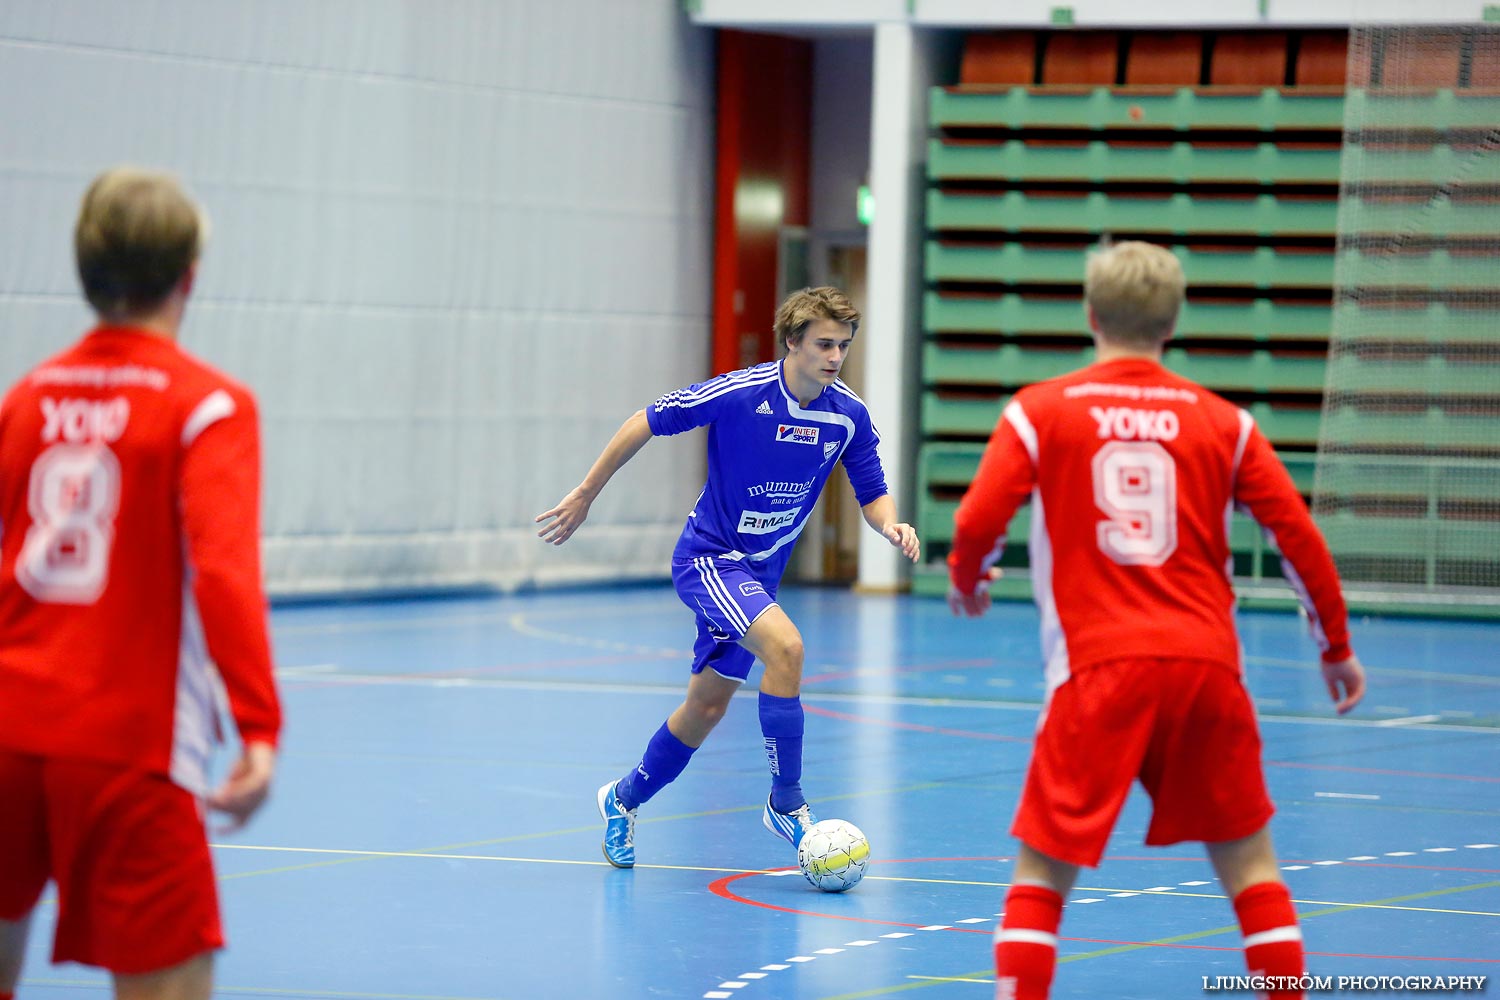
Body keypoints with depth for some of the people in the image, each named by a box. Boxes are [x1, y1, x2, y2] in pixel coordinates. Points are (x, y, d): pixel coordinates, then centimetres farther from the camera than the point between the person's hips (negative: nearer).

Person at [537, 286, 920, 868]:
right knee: (784, 645, -29)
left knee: (707, 706, 13)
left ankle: (623, 799, 37)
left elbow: (872, 496, 3)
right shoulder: (738, 393, -21)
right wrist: (585, 495, -6)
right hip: (708, 558, -6)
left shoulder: (849, 415, -7)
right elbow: (645, 423, -11)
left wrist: (891, 525, -21)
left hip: (759, 572, 6)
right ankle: (786, 803, -17)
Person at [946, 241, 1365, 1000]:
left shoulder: (1039, 412, 4)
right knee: (1247, 856, 16)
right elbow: (1300, 537, 7)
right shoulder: (1223, 423, 10)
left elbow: (977, 524, -4)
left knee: (1042, 868, 3)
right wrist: (1336, 646, 19)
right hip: (1207, 663, 2)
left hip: (1099, 668, -2)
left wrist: (966, 584, 18)